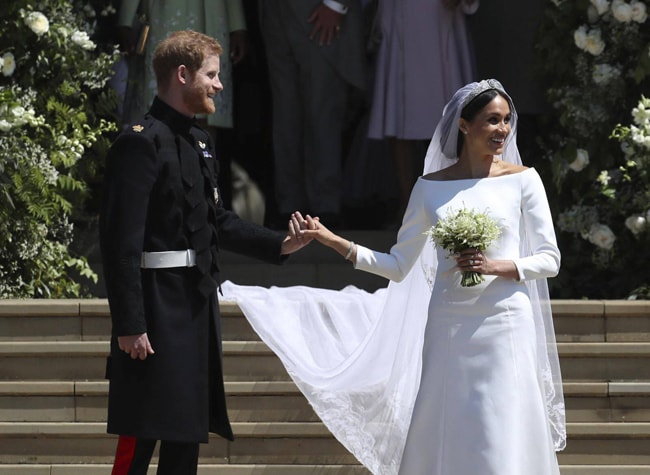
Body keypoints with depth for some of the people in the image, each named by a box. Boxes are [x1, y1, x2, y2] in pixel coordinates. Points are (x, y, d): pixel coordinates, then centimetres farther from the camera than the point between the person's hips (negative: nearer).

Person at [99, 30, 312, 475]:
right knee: (141, 437, -7)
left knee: (188, 433, 12)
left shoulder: (199, 141, 14)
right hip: (157, 309, -9)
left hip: (198, 305, 9)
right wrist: (129, 325, -21)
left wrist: (279, 244, 11)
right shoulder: (141, 143, -14)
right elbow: (122, 240, -18)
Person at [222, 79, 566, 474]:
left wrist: (496, 266, -13)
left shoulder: (522, 180, 2)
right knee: (442, 442, 1)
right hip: (447, 328, 2)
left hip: (504, 326, -2)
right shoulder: (431, 187, 8)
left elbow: (549, 259, 3)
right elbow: (398, 266, 9)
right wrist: (332, 241, 1)